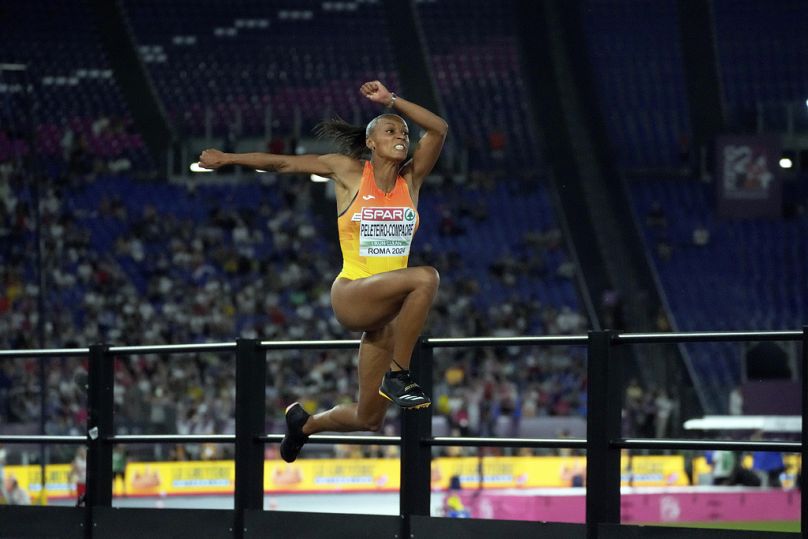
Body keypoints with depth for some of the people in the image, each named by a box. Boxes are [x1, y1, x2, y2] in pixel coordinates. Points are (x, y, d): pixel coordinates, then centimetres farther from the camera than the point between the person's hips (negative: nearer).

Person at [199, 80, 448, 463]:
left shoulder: (411, 178, 8)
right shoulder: (349, 172, 2)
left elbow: (438, 129, -4)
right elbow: (283, 163, 8)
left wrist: (391, 100, -8)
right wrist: (227, 158, 12)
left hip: (386, 309, 5)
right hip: (350, 295, -5)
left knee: (368, 419, 5)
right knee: (425, 278, -34)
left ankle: (305, 423, 37)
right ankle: (398, 374, -25)